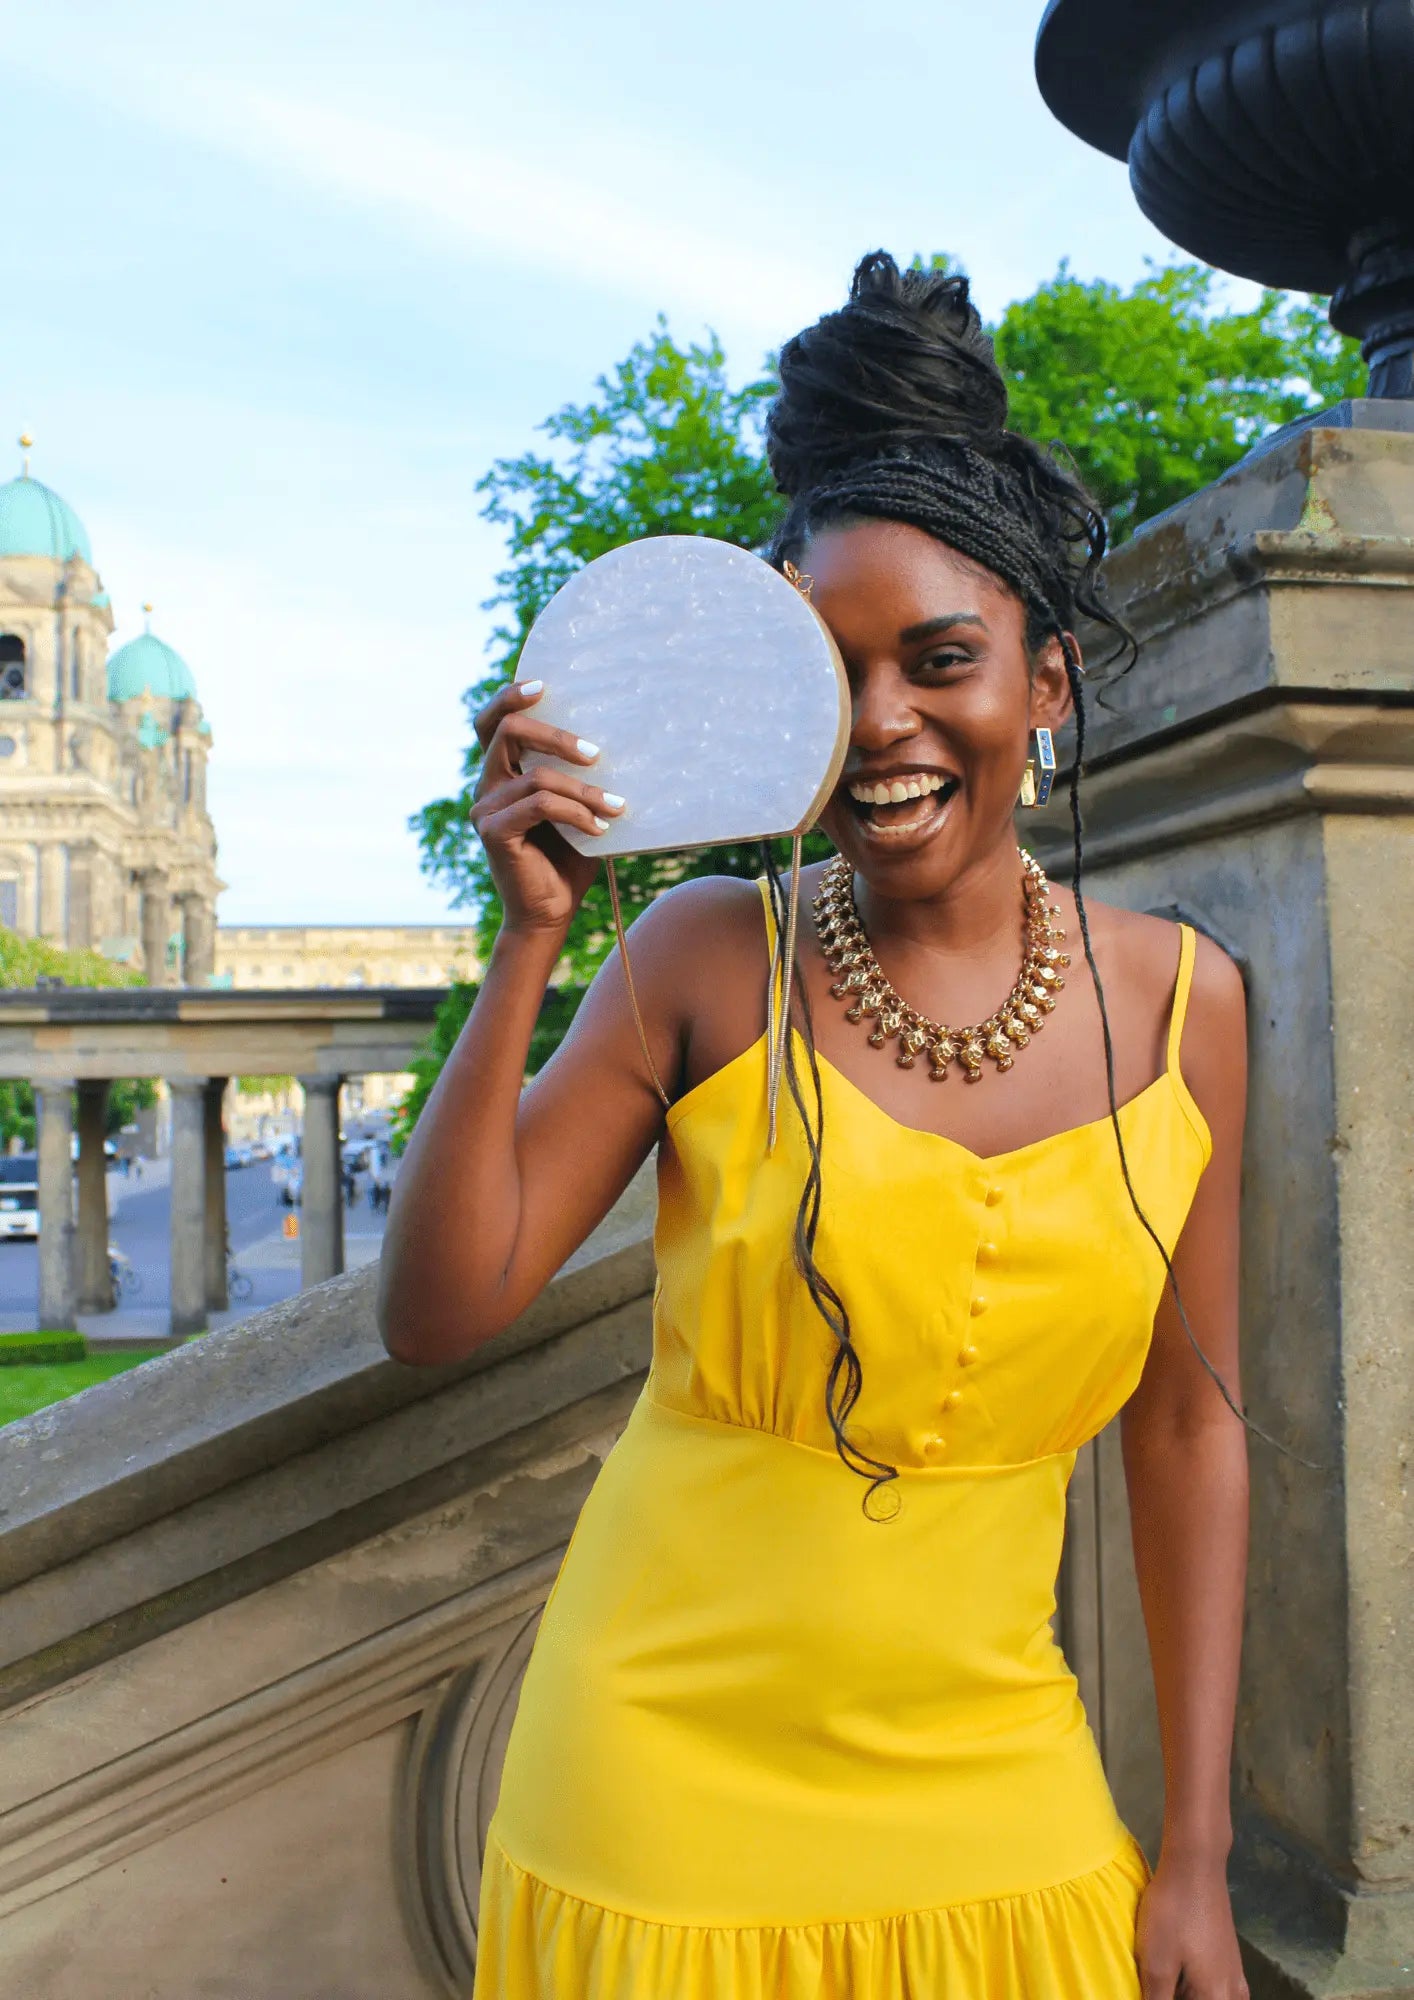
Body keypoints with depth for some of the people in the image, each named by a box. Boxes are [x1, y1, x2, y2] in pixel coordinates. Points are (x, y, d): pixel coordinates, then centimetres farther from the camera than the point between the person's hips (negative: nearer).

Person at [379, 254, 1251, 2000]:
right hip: (674, 1776, -1)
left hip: (989, 1787, 2)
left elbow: (1187, 1425, 1)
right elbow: (436, 1316, -10)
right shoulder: (708, 960, -10)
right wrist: (528, 943, -19)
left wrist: (1196, 1856, 3)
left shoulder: (1181, 1003, -4)